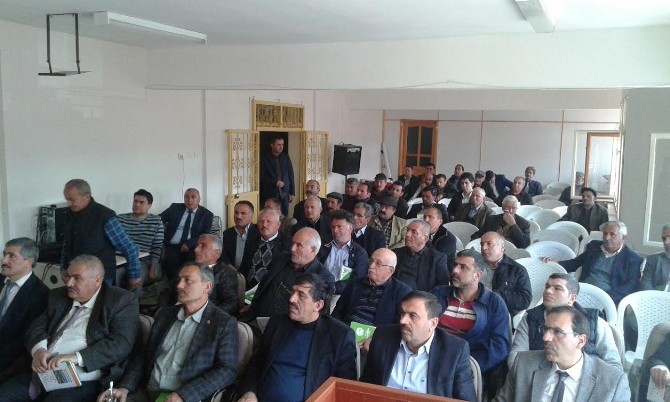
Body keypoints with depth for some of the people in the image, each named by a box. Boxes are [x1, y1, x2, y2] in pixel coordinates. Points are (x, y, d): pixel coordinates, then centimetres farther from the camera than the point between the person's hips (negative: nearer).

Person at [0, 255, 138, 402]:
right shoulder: (58, 296, 16)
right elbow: (36, 328, 11)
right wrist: (39, 350, -12)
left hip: (81, 382, -6)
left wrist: (76, 357, -25)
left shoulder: (121, 301, -5)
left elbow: (121, 344, -15)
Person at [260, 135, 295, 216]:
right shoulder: (265, 158, 0)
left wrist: (292, 193, 6)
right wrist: (274, 182, -15)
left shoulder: (285, 157, 9)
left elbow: (291, 175, 11)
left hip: (284, 193, 2)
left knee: (284, 216, -1)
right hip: (270, 193, -2)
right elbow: (261, 176, -2)